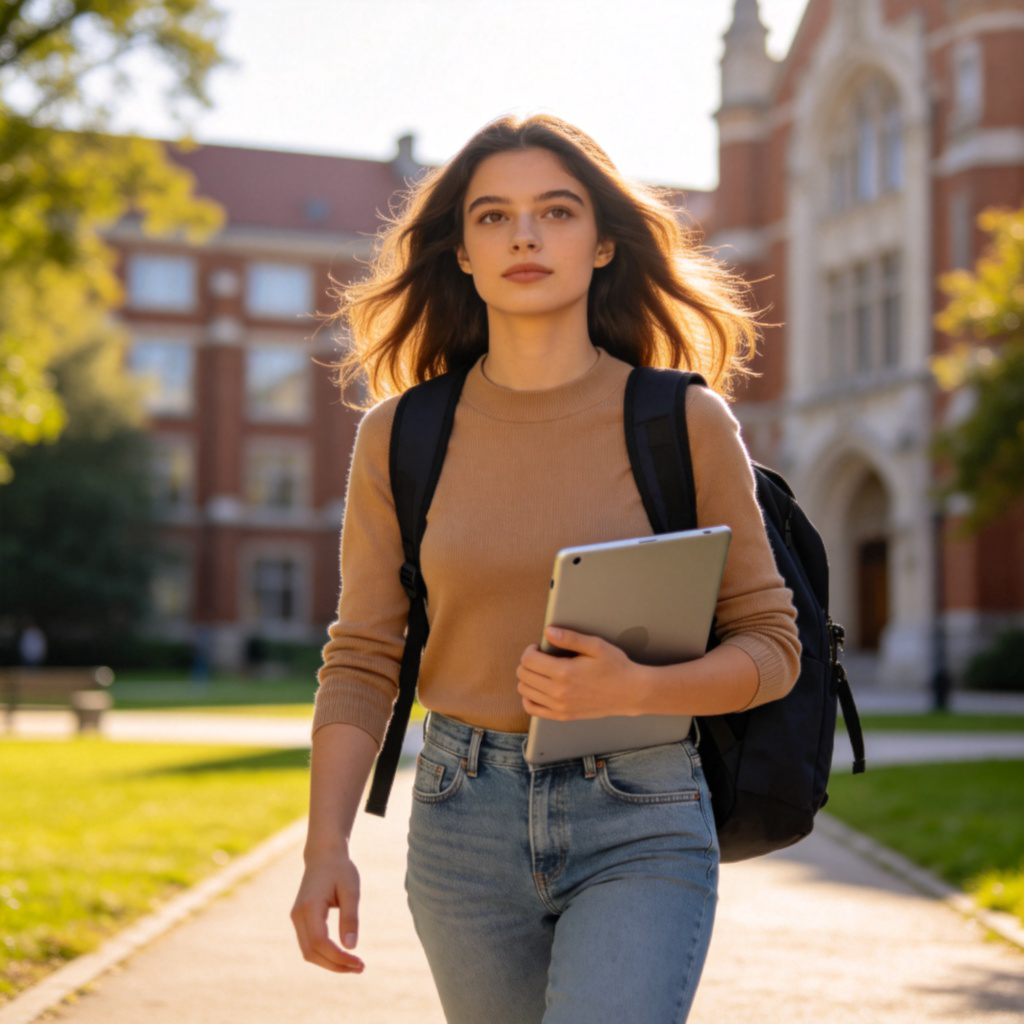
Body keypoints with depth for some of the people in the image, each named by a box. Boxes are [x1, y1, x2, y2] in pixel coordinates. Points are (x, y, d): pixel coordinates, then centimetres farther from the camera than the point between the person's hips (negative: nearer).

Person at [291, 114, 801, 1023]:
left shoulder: (684, 424, -4)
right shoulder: (401, 436, 1)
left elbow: (769, 645, 0)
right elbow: (362, 661, 2)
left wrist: (631, 691, -19)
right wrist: (326, 847, -10)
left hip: (641, 826, -2)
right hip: (464, 821, 3)